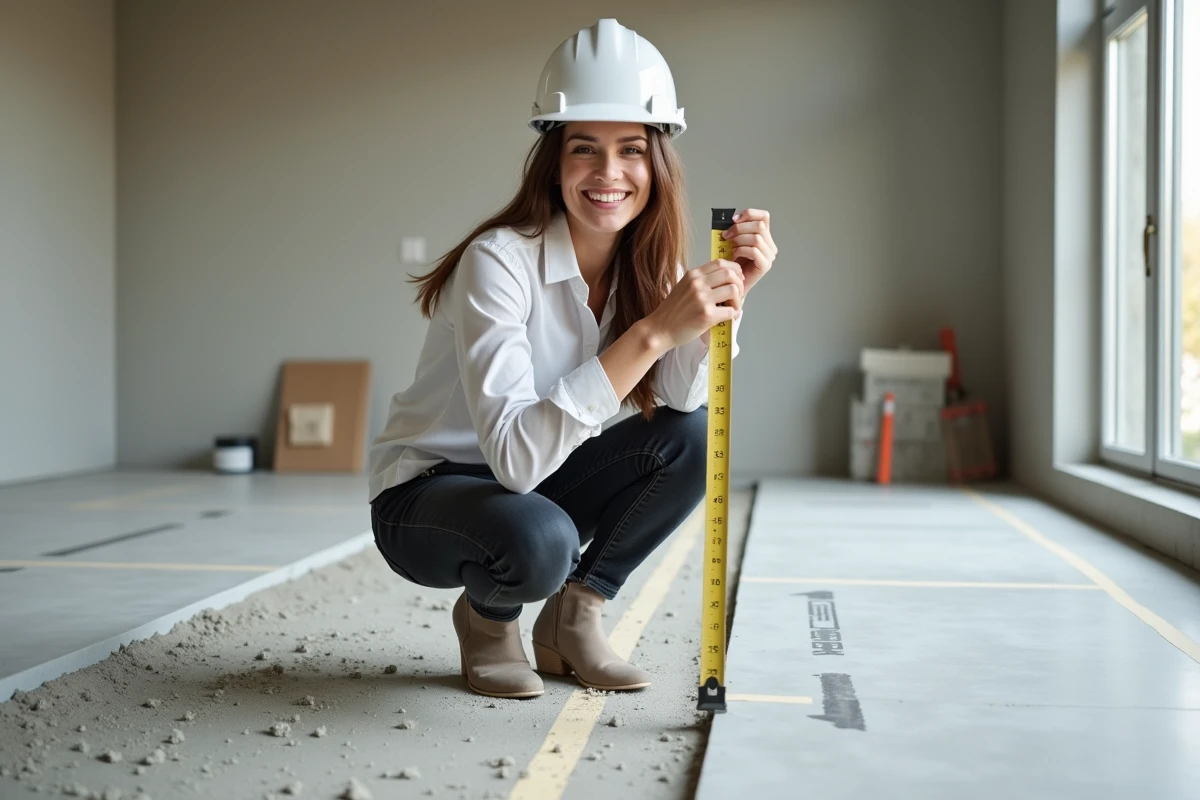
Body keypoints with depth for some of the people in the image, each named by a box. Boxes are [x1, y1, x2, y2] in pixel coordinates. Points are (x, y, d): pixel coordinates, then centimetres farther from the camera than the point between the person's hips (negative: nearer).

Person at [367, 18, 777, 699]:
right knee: (538, 539, -37)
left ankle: (573, 616, 0)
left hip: (539, 482, 6)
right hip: (428, 492, -6)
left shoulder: (646, 264, -5)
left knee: (692, 436, -17)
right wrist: (652, 332, -43)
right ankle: (487, 614, 0)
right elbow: (514, 455, -38)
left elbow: (684, 400, -18)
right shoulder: (500, 260, -26)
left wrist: (729, 295, -30)